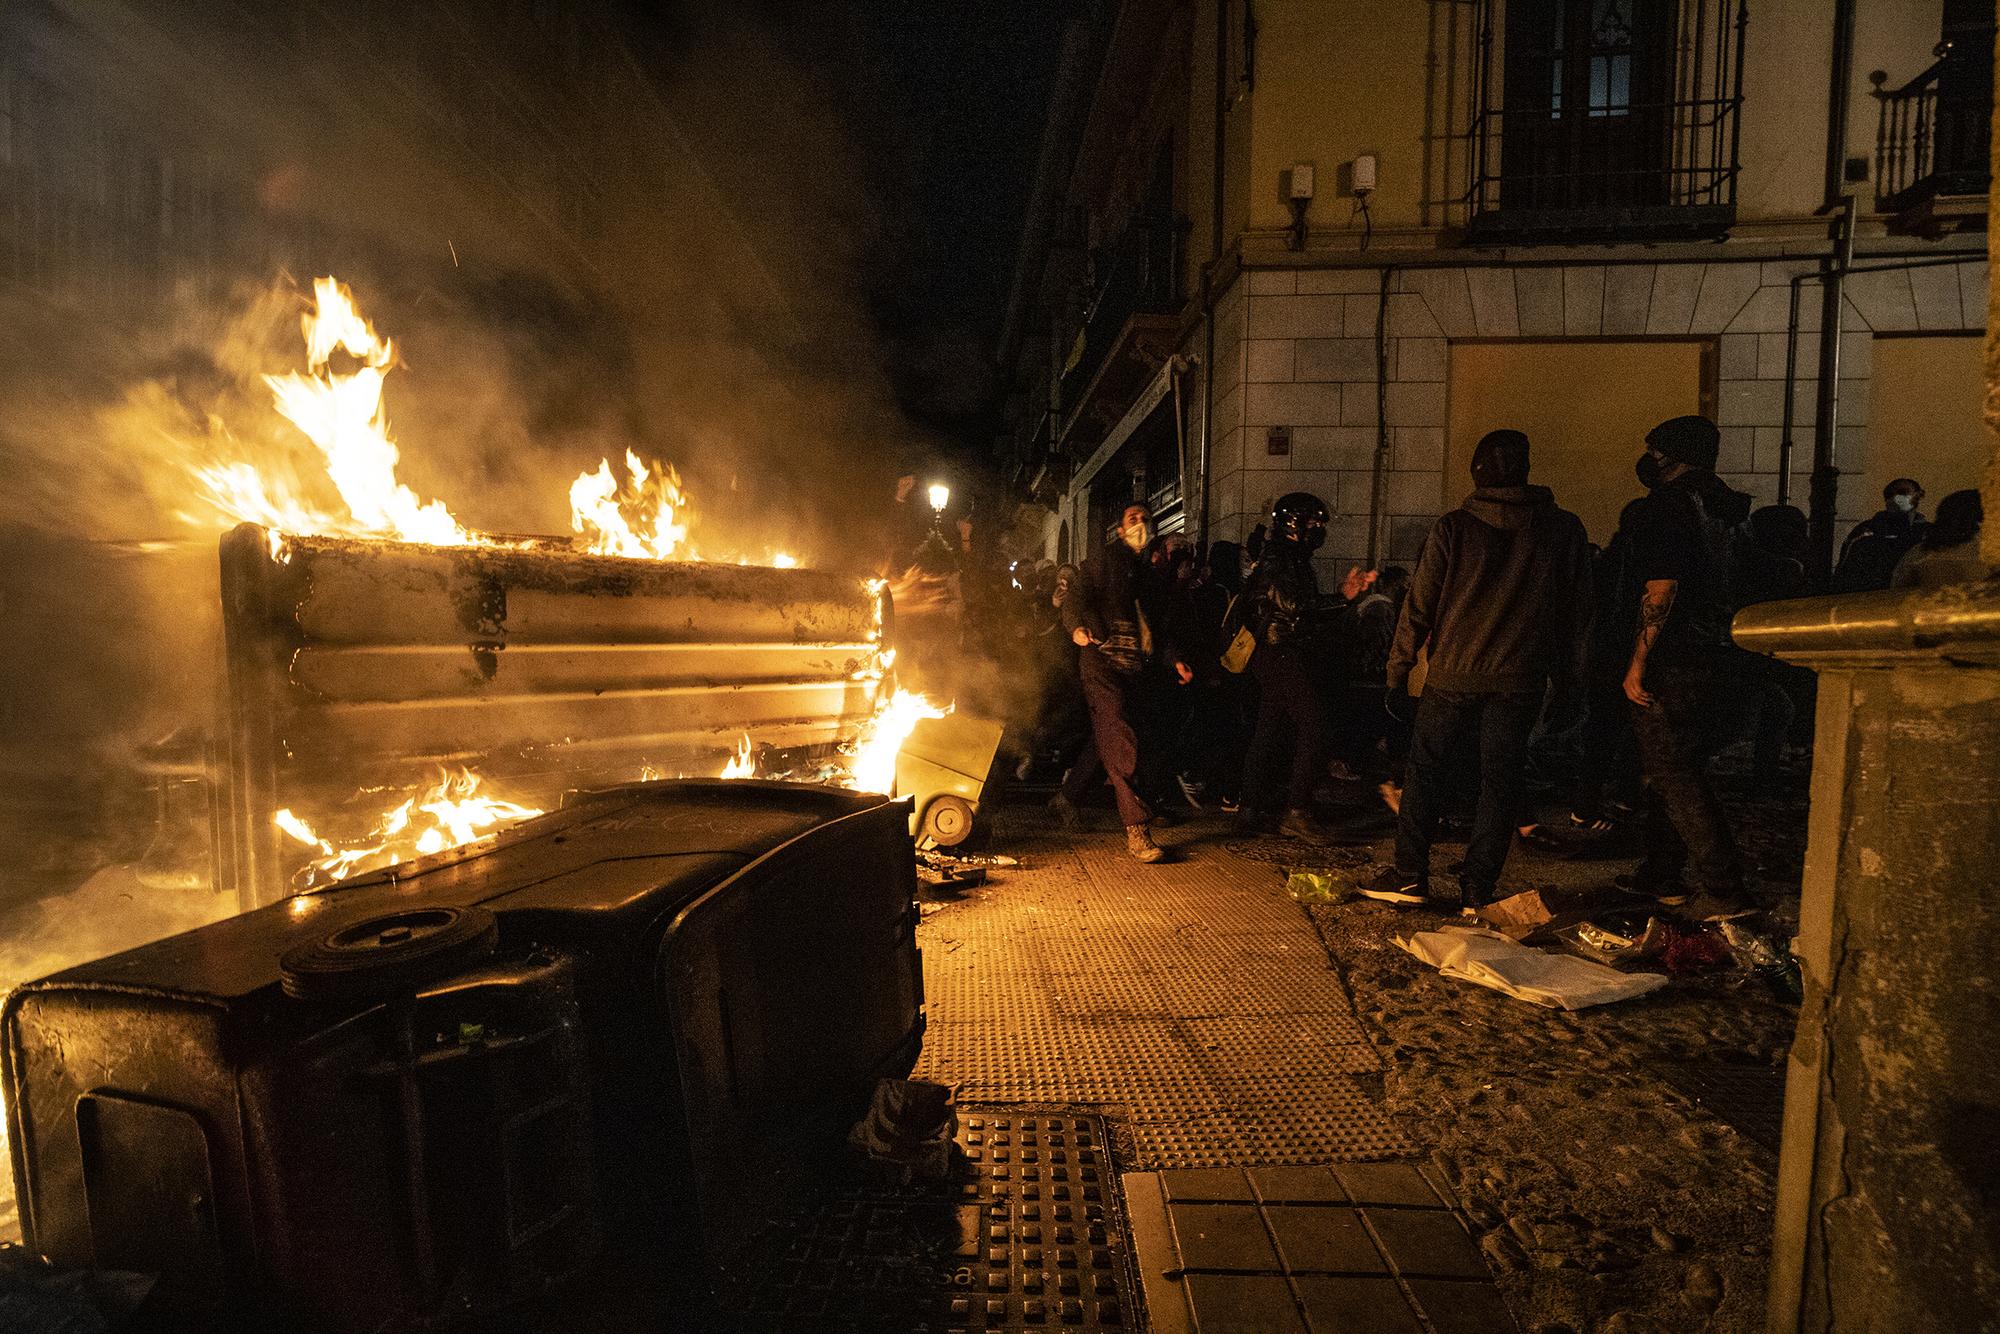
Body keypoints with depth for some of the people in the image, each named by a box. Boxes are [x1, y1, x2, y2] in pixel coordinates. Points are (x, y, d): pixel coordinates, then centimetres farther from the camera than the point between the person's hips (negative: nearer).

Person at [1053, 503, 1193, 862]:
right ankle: (1136, 830, -17)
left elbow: (1159, 628, 29)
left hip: (1137, 668, 6)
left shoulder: (1153, 576, 25)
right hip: (1103, 660, -6)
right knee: (1120, 741, -15)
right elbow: (1075, 599, -6)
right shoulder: (1104, 561, 6)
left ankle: (1067, 796, 30)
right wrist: (1078, 627, -27)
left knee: (1109, 740, 7)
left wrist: (1175, 659, 13)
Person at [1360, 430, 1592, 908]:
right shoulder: (1566, 529, 3)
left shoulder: (1452, 527, -4)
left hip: (1453, 674, -1)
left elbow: (1419, 605, -4)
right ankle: (1478, 889, 11)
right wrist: (1569, 677, 16)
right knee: (1501, 779, 8)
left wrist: (1398, 669, 3)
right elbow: (1577, 612, 8)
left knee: (1426, 769, 9)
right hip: (1521, 680, 2)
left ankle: (1410, 875, 11)